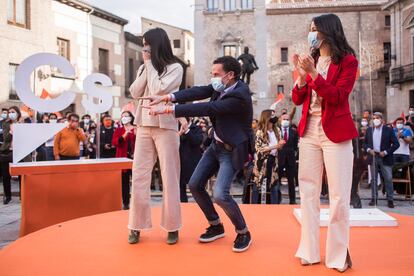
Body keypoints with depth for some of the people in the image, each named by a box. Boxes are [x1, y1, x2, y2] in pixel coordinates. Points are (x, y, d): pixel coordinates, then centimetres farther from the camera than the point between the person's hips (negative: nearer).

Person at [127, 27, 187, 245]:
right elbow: (135, 93, 2)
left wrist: (150, 64, -6)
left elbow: (158, 90, -16)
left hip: (166, 126, -5)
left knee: (169, 178, 0)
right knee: (139, 176, 3)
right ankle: (137, 226, 12)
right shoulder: (143, 68, 14)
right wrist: (147, 67, -1)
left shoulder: (175, 68, -2)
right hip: (144, 126, 5)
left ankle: (172, 227, 10)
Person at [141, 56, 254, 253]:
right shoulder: (221, 86, -2)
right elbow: (199, 92, -11)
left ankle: (243, 233, 6)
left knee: (220, 195, -20)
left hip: (232, 150, -8)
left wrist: (168, 109, -33)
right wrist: (167, 97, -27)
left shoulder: (239, 96, -27)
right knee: (195, 185, 7)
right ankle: (216, 226, 24)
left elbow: (206, 109, -32)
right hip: (216, 145, 9)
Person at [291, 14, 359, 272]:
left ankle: (339, 254, 10)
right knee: (308, 192, 6)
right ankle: (310, 250, 15)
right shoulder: (311, 60, 12)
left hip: (335, 133, -5)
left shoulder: (347, 61, -2)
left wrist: (313, 73, -19)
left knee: (339, 196, -2)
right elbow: (297, 99, 7)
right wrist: (302, 75, -8)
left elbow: (337, 96, -13)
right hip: (309, 132, 5)